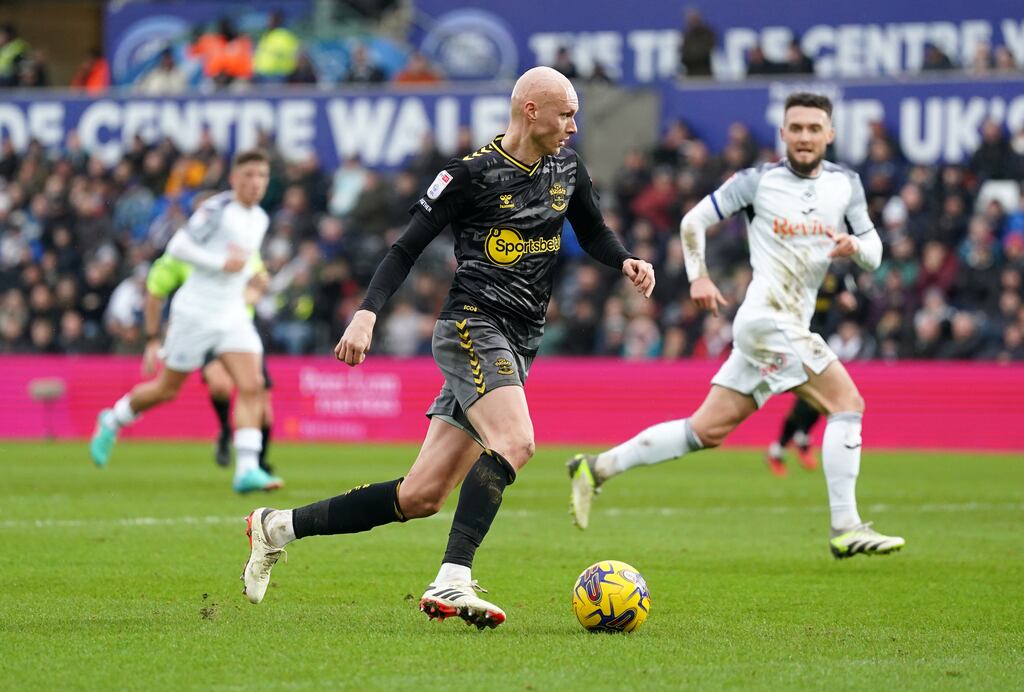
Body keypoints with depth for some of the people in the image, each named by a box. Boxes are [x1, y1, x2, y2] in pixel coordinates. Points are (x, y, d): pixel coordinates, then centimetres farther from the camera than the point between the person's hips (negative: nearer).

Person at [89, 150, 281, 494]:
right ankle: (112, 421, 34)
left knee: (252, 387, -13)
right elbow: (178, 247, -18)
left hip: (232, 314, 6)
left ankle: (247, 470, -17)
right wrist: (222, 263, -22)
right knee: (167, 389, 7)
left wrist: (242, 269, 9)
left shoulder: (260, 220, 10)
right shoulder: (218, 208, -14)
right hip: (196, 311, -6)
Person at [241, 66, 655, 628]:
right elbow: (407, 248, -5)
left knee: (421, 497, 3)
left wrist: (625, 262, 7)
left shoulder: (566, 168, 13)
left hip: (515, 348, 7)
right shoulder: (472, 173, -8)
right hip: (471, 325, -7)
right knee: (515, 442, -31)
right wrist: (367, 313, -17)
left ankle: (279, 527, 14)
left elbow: (593, 233, 28)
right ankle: (452, 583, -33)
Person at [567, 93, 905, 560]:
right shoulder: (758, 181, -2)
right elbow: (694, 220, 7)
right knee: (847, 402, -17)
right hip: (768, 317, -6)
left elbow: (874, 254, 12)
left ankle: (597, 468, 13)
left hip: (793, 325, 6)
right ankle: (845, 529, -18)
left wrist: (855, 245, -10)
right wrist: (698, 277, -4)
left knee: (708, 430, 7)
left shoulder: (845, 184, 11)